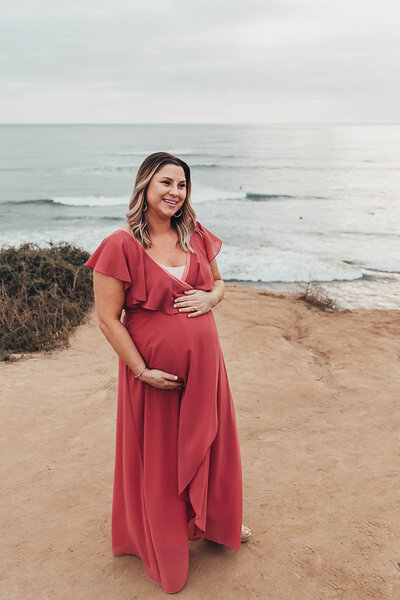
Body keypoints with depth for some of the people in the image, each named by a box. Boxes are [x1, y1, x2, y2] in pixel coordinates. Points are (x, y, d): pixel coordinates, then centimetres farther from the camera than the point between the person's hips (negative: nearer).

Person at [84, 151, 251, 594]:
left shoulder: (196, 238, 2)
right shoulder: (120, 246, -15)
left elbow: (219, 282, 16)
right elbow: (108, 320, -14)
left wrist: (210, 297, -8)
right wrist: (143, 371, -17)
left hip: (203, 364, 5)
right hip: (153, 370, -5)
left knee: (209, 444, 20)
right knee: (159, 456, 12)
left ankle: (216, 521, 49)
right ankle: (165, 544, 39)